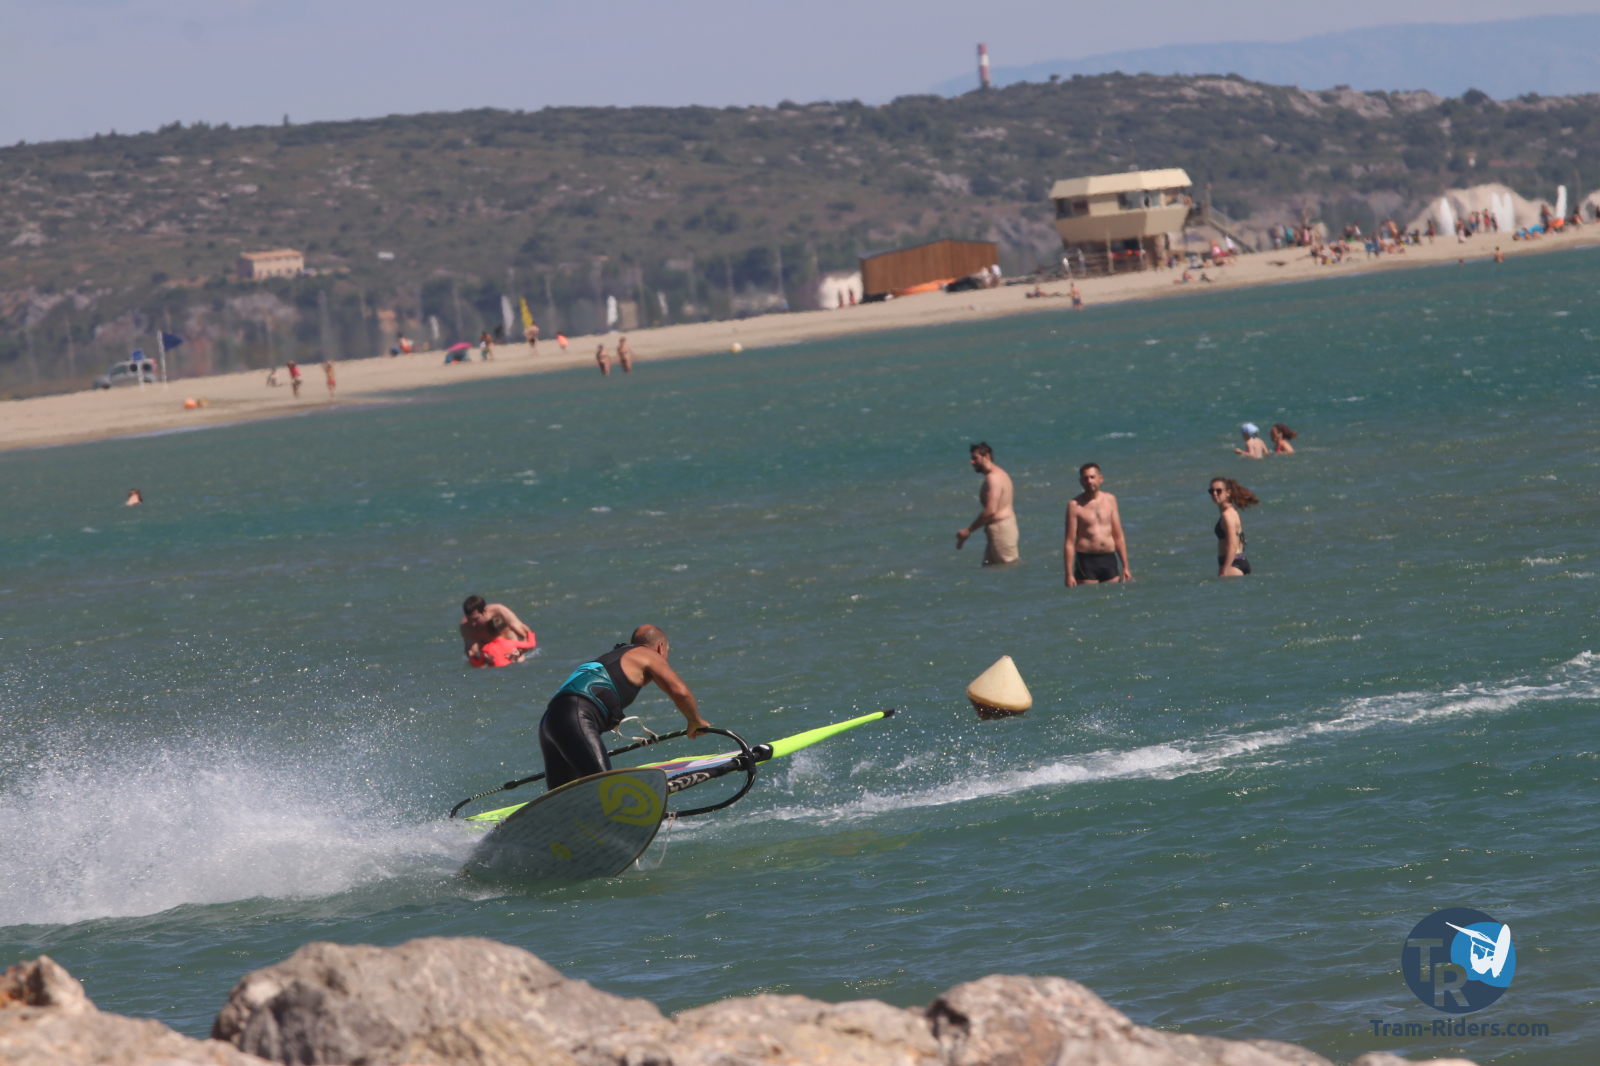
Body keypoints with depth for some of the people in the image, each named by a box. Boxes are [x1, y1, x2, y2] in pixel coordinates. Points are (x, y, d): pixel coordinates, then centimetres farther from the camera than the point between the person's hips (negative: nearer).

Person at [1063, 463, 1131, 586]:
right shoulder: (1075, 505, -2)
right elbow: (1069, 542, -4)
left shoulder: (1110, 500, 10)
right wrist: (1069, 574, -10)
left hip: (1109, 560, 4)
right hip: (1087, 561, -4)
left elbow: (1118, 536, 13)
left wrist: (1125, 567, 10)